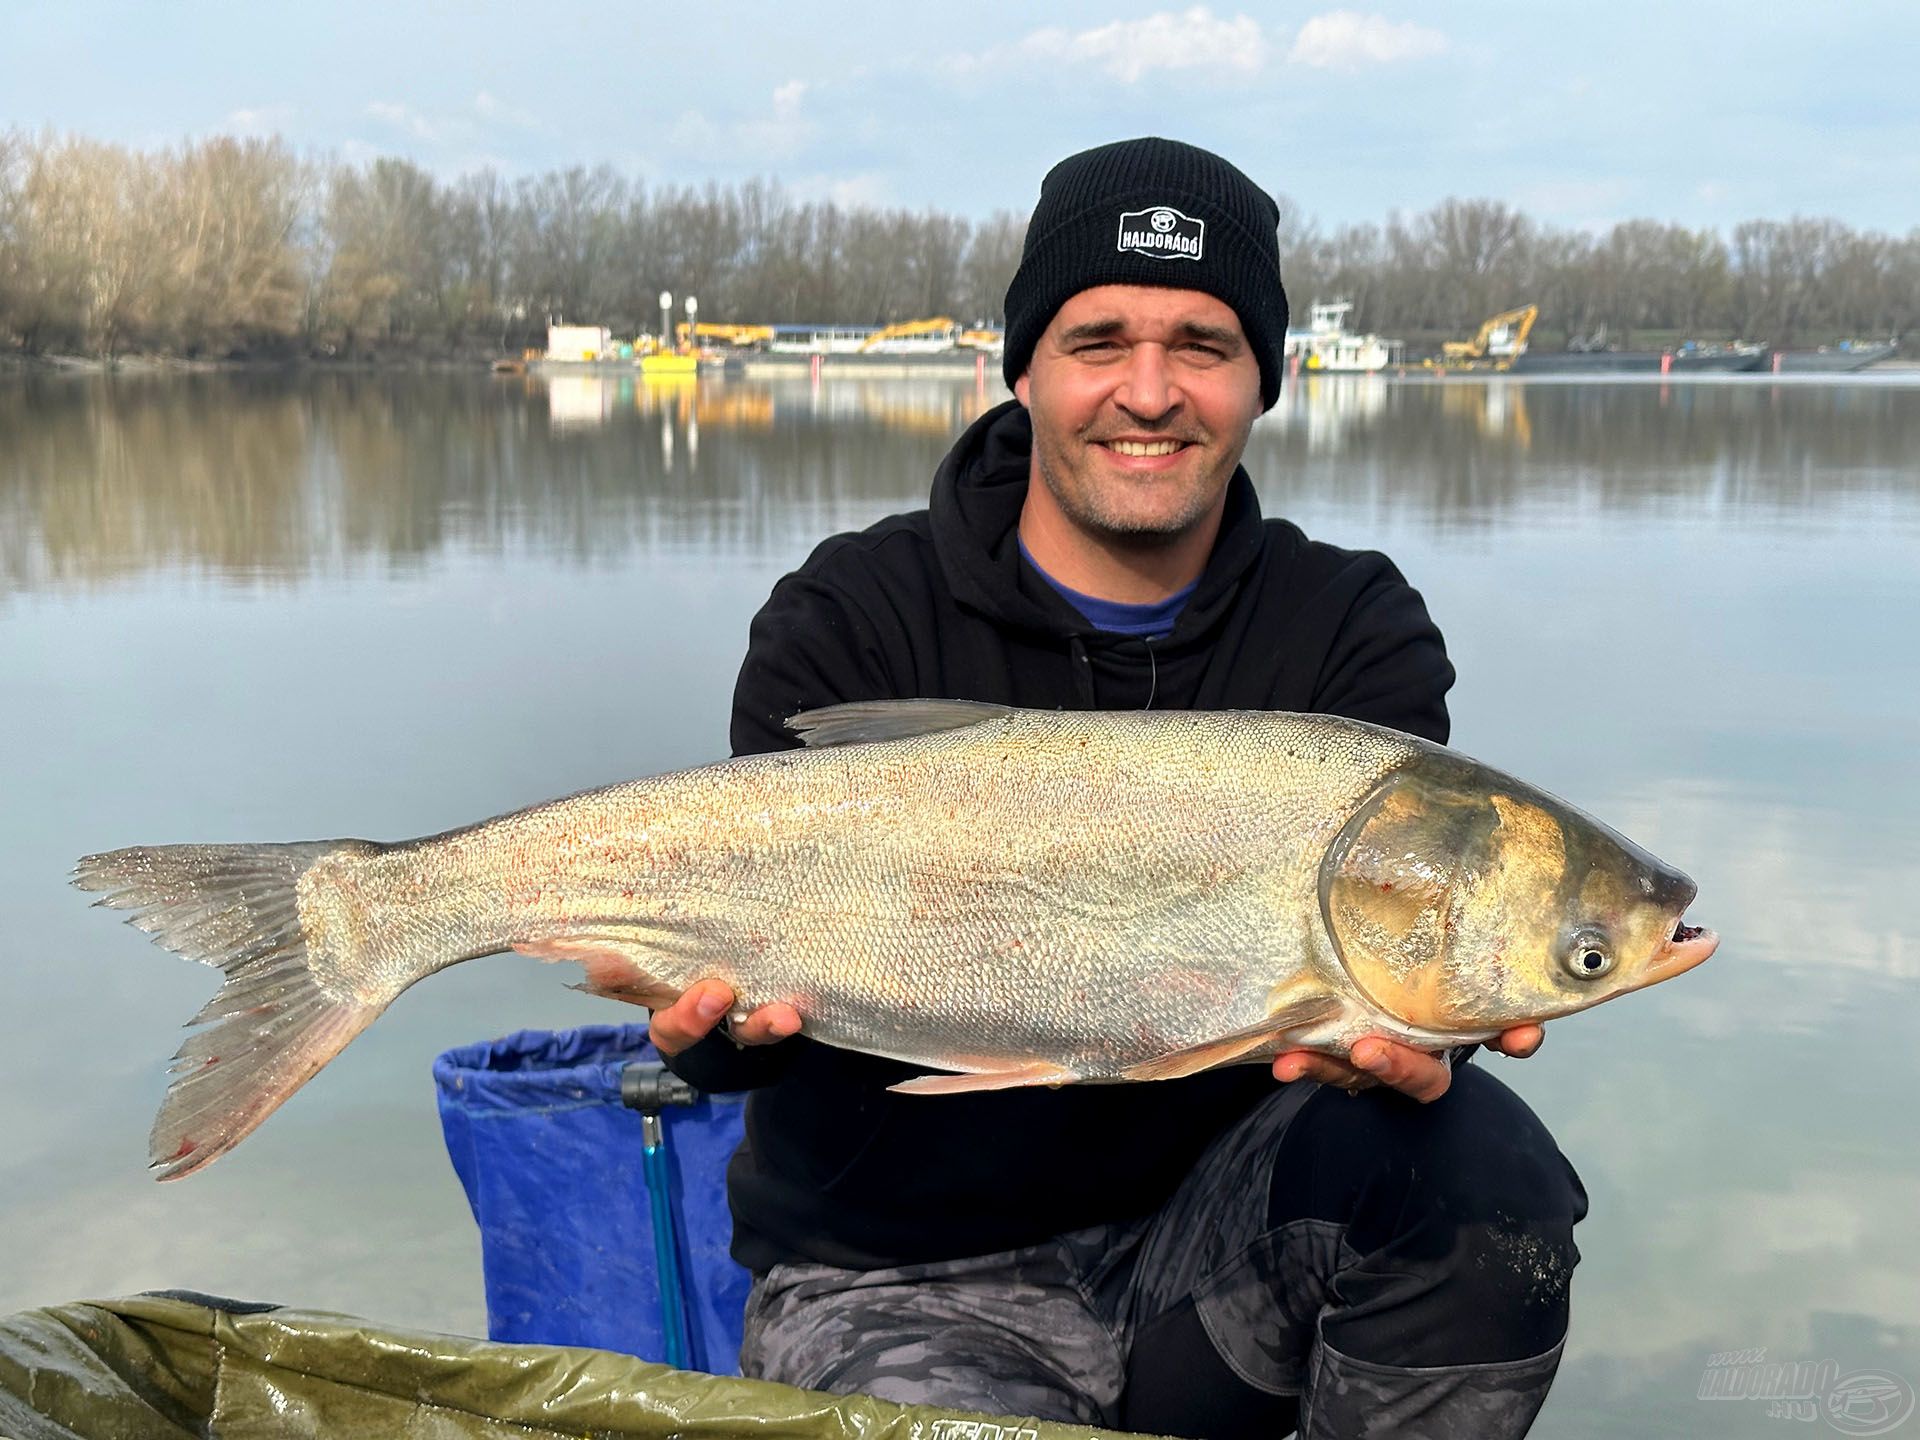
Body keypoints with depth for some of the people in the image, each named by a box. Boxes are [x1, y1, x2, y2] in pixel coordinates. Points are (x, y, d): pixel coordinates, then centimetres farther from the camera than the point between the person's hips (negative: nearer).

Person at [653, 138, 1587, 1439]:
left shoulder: (1355, 635, -1)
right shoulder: (847, 625, -6)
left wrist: (1405, 1028, -40)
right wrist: (720, 1009, -39)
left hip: (1208, 1224, 2)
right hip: (907, 1280, -1)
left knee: (1471, 1163, -25)